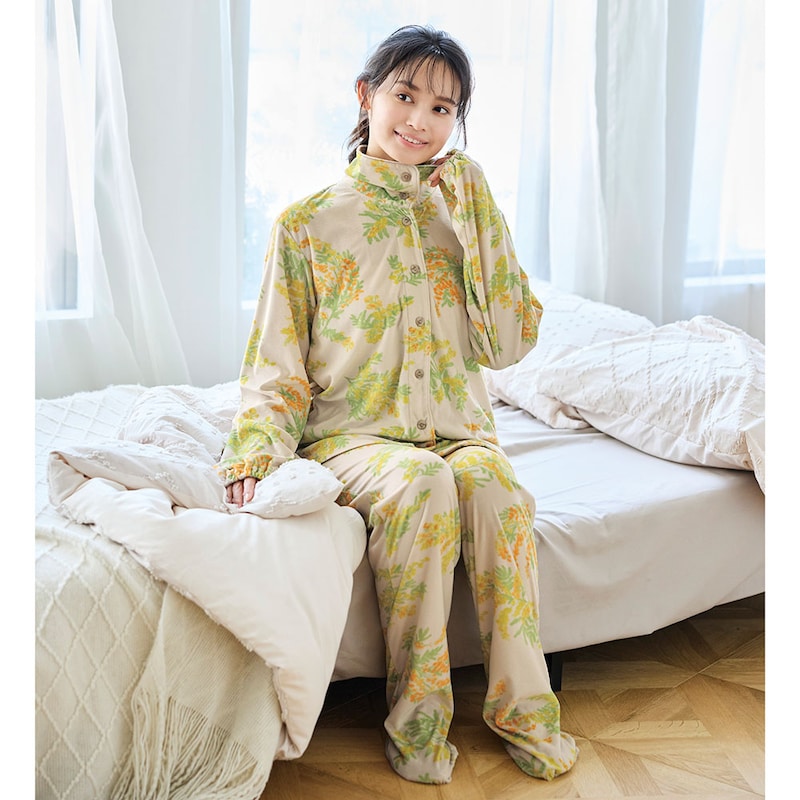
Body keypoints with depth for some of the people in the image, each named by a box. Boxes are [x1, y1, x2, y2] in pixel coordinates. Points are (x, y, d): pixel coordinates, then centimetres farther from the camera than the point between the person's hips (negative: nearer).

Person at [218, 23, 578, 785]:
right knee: (423, 481, -36)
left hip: (456, 425, 2)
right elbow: (275, 360, 3)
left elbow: (511, 342, 2)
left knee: (492, 483, -33)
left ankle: (522, 708, -17)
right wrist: (257, 447, -15)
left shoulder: (468, 208, 10)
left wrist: (472, 229, -4)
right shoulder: (308, 223, 2)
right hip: (351, 431, -2)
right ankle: (416, 717, -20)